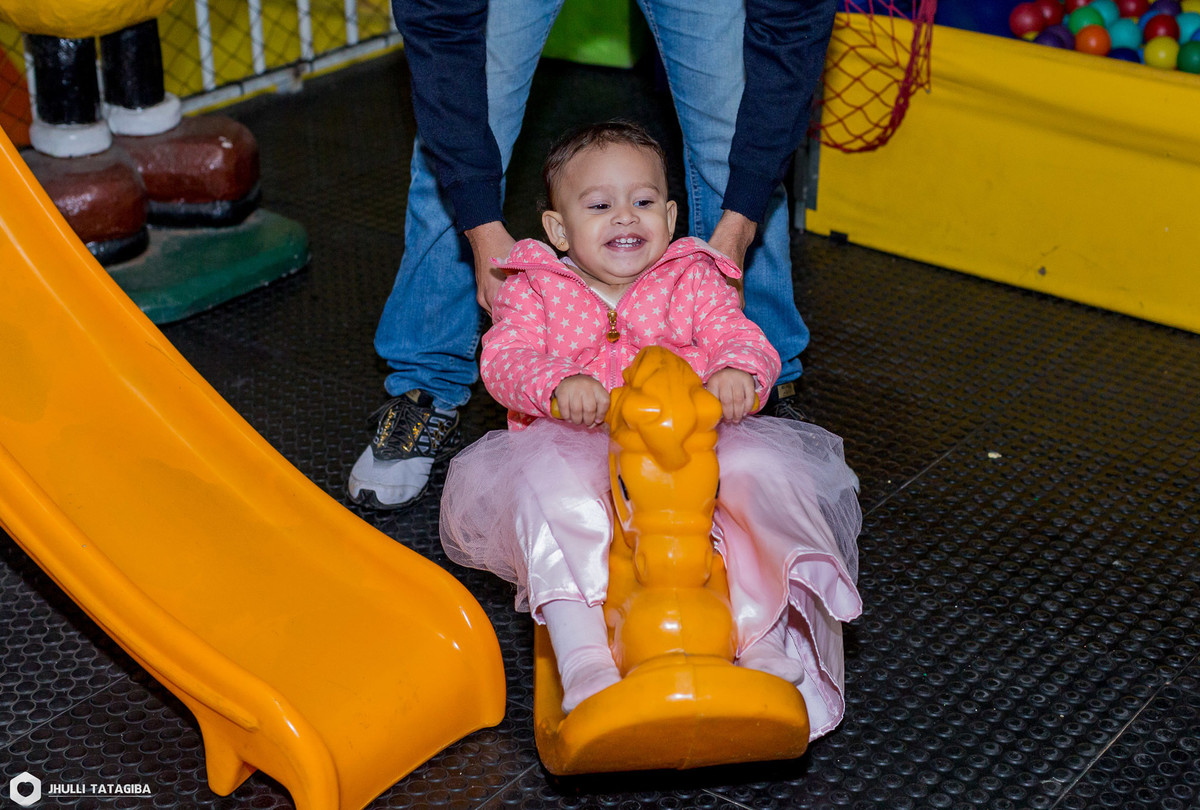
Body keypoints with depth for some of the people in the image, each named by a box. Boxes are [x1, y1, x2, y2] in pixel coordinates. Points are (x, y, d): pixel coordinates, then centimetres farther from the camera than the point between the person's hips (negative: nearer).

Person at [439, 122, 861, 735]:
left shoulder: (693, 281, 15)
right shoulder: (534, 289, 12)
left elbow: (742, 339, 2)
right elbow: (504, 359, -5)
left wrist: (736, 371, -27)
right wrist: (558, 384, -30)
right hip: (571, 448, -1)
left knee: (760, 467, -27)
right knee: (545, 488, -35)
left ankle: (761, 633, -32)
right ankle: (583, 663, -44)